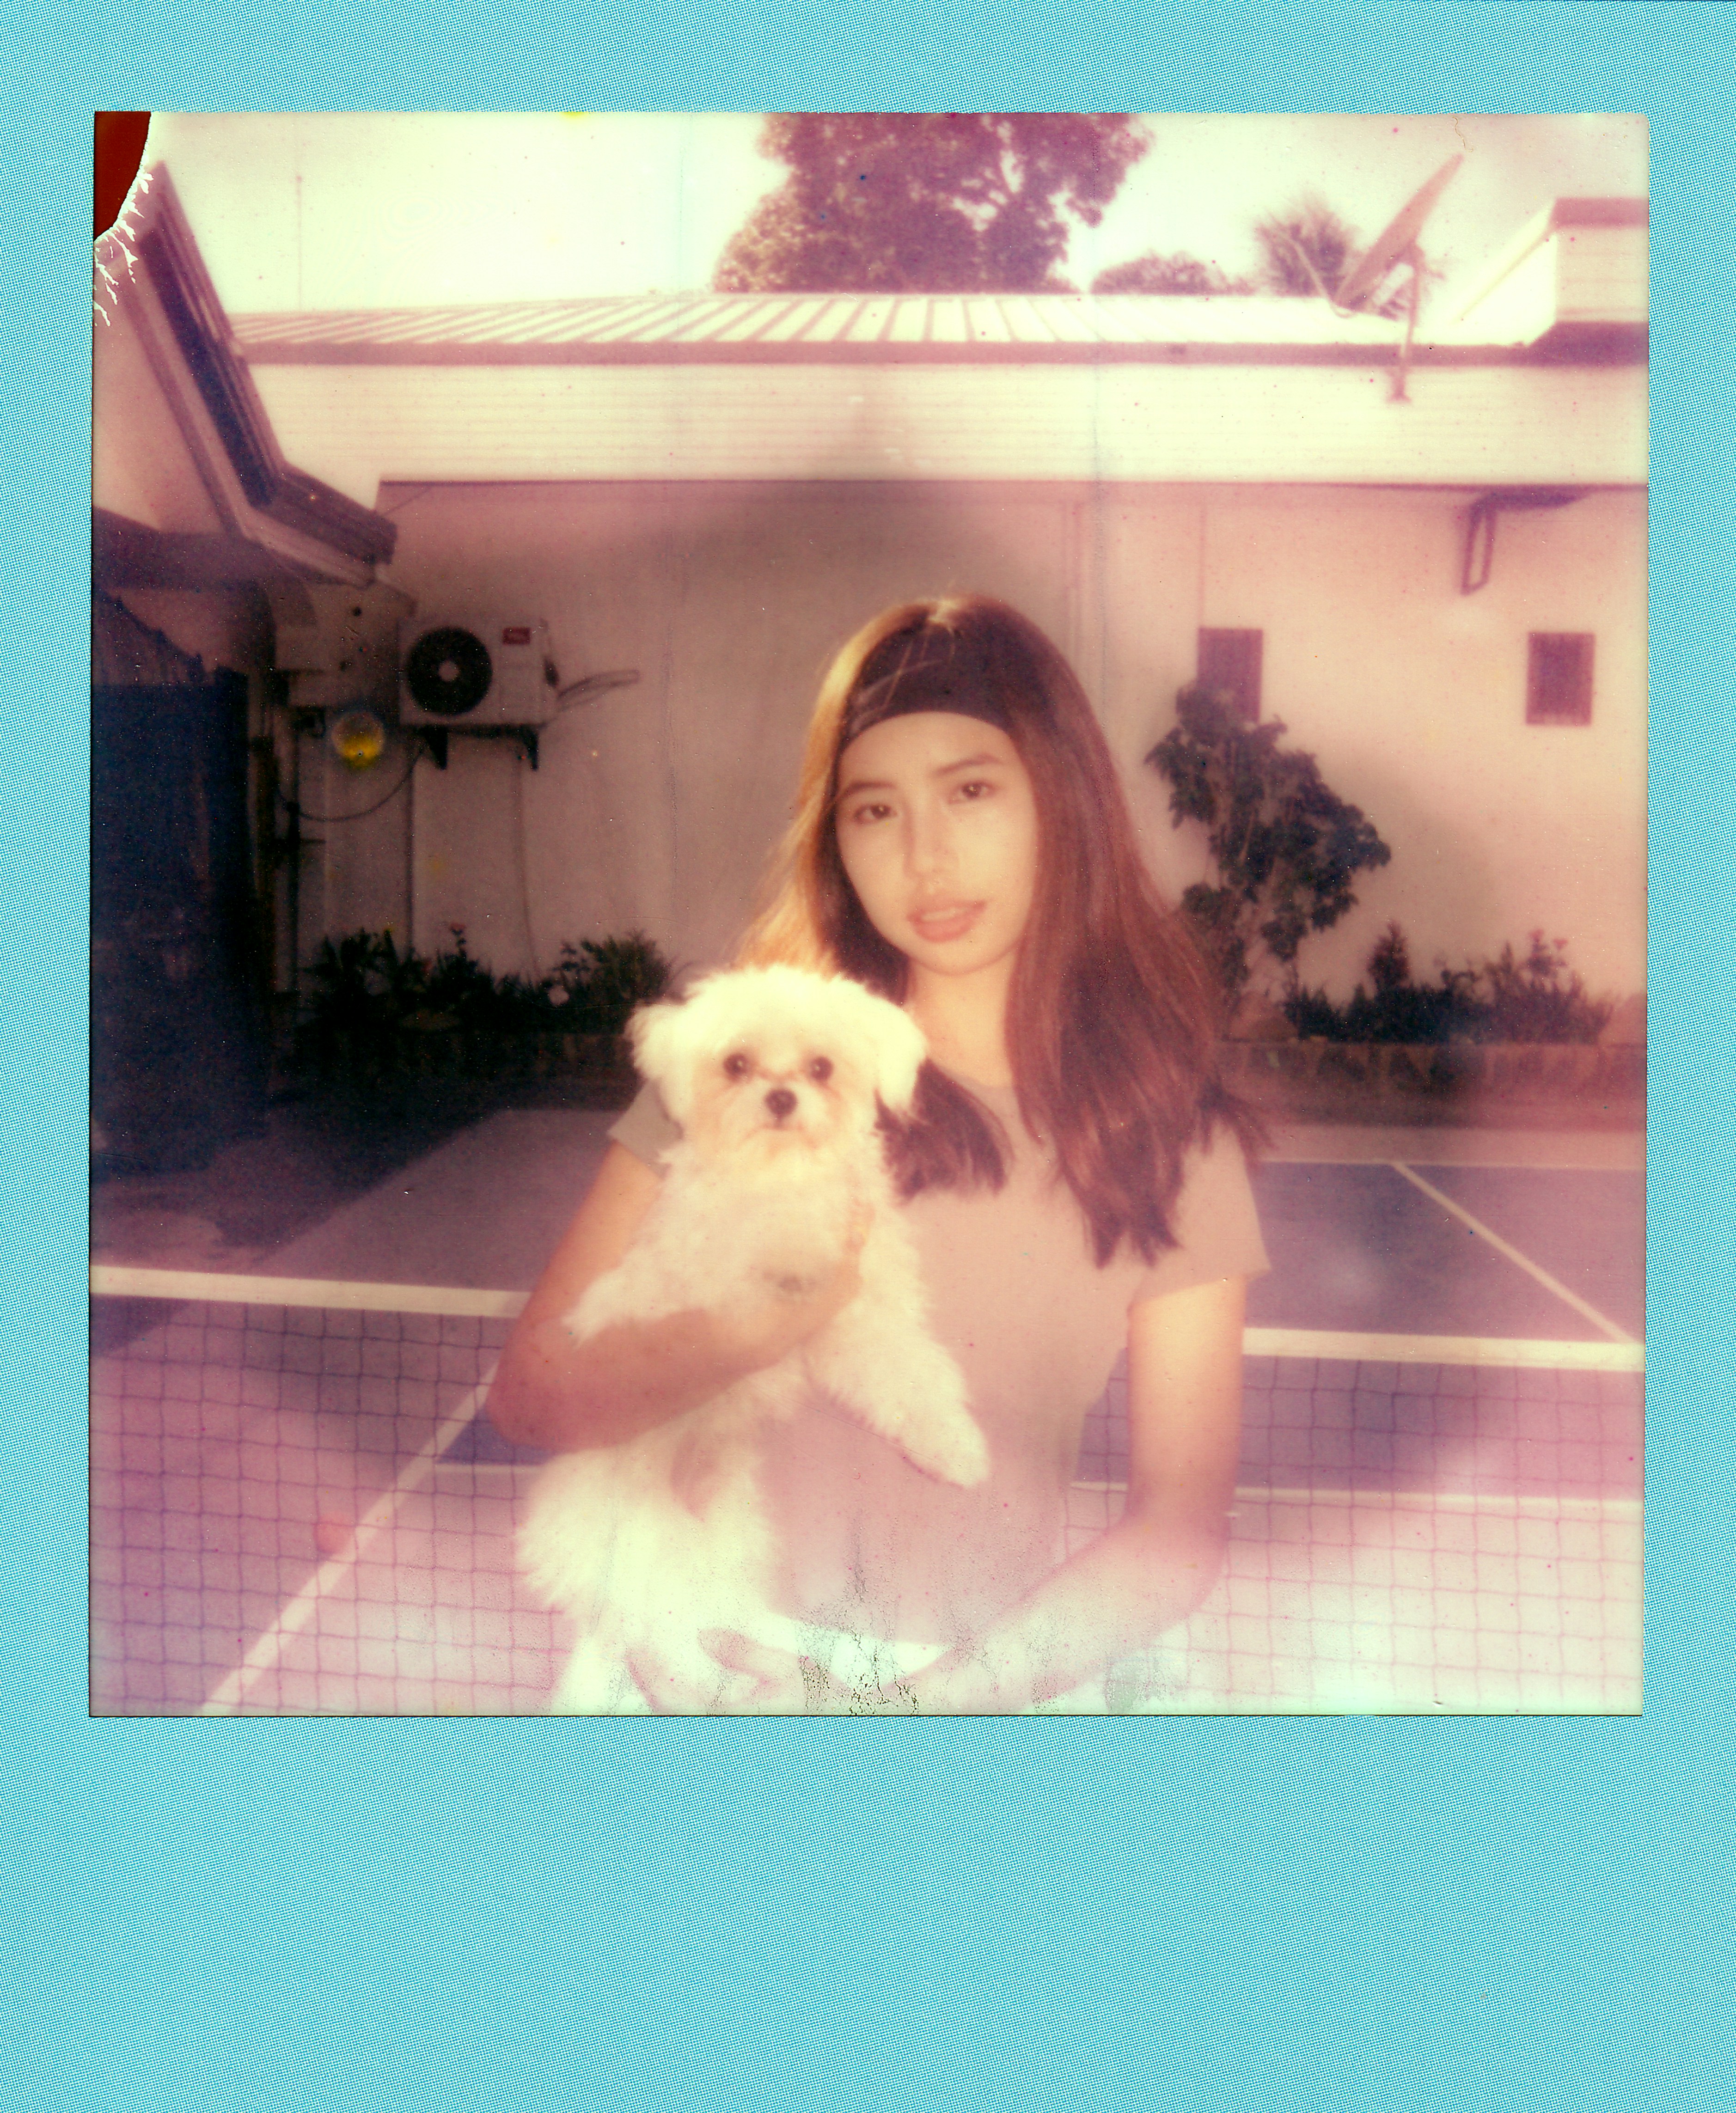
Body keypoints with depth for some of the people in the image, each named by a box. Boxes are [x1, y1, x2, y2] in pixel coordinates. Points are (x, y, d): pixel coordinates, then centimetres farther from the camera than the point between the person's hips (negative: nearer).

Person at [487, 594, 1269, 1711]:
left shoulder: (1167, 1136, 2)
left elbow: (1180, 1530, 1)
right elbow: (532, 1390, -2)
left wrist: (963, 1685, -13)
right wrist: (745, 1331, -20)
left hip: (1000, 1676, 1)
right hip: (719, 1662, 0)